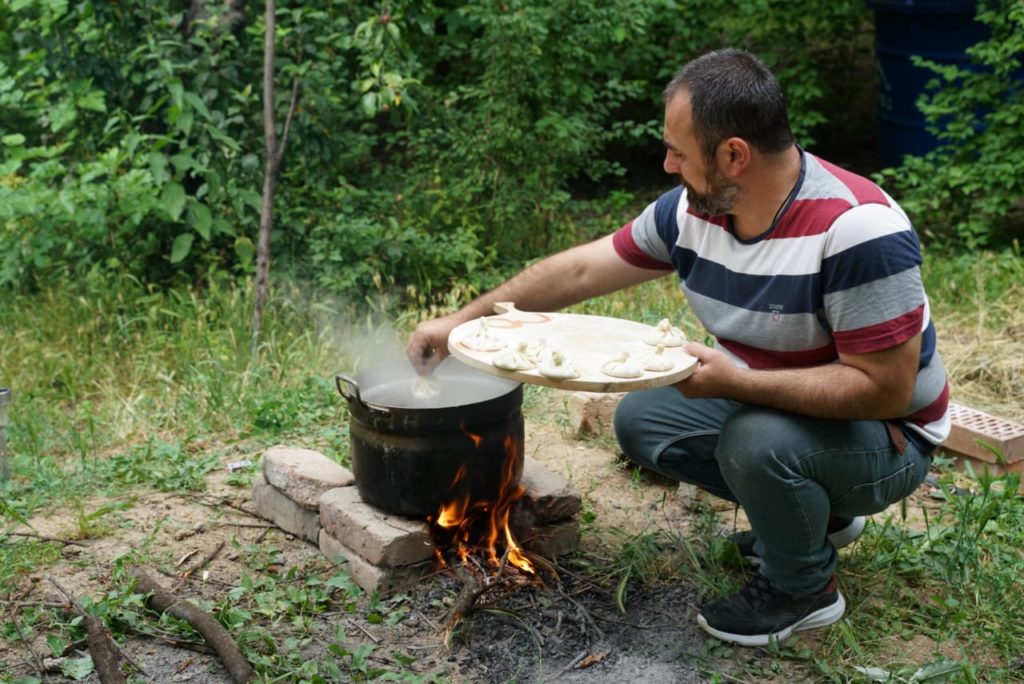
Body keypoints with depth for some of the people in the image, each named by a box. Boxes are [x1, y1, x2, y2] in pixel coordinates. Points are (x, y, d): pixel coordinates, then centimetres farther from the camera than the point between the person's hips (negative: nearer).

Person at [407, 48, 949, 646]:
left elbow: (885, 389, -31)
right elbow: (577, 270, 0)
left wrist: (732, 381, -35)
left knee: (758, 440, -34)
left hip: (882, 435, -7)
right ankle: (813, 511, 14)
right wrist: (461, 322, 0)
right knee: (641, 420, 2)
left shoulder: (858, 230, -31)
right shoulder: (692, 210, -9)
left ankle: (805, 587, -3)